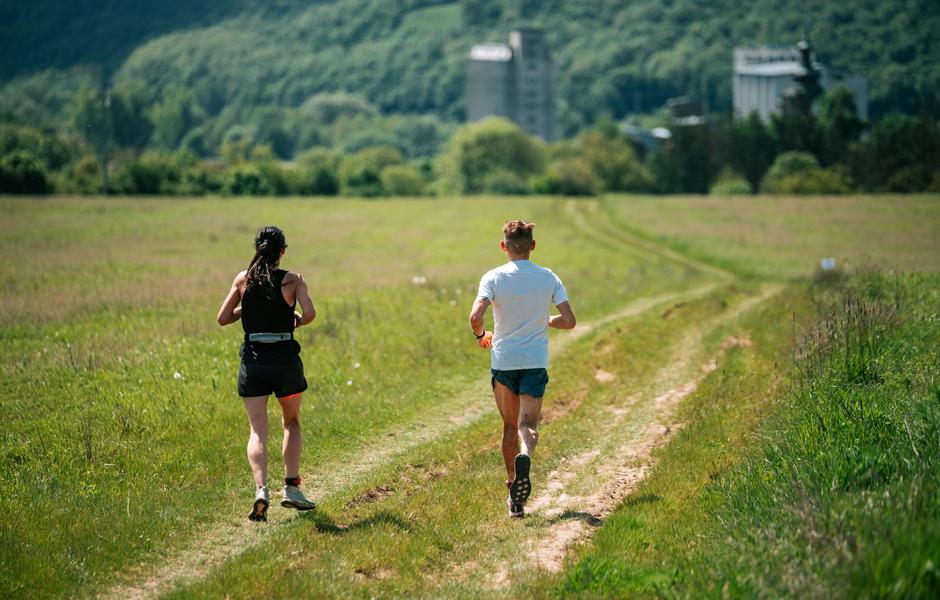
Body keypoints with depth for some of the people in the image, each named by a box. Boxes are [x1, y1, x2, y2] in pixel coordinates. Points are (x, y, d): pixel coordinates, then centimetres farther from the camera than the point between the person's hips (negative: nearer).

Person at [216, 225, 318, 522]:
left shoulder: (243, 279, 2)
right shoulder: (293, 280, -3)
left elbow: (223, 318, 3)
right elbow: (310, 313, -16)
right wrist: (297, 321, 6)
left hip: (252, 361, 1)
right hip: (286, 360, -1)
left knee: (257, 431, 0)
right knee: (291, 423, 21)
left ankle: (261, 489, -22)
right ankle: (292, 487, 13)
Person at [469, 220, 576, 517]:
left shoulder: (493, 278, -7)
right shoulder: (548, 278, 0)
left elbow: (475, 317, -19)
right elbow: (569, 321, -2)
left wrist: (482, 335, 3)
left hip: (503, 360, 0)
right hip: (536, 361, 0)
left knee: (510, 426, 13)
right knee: (528, 424, -4)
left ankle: (512, 484, 13)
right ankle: (525, 456, -36)